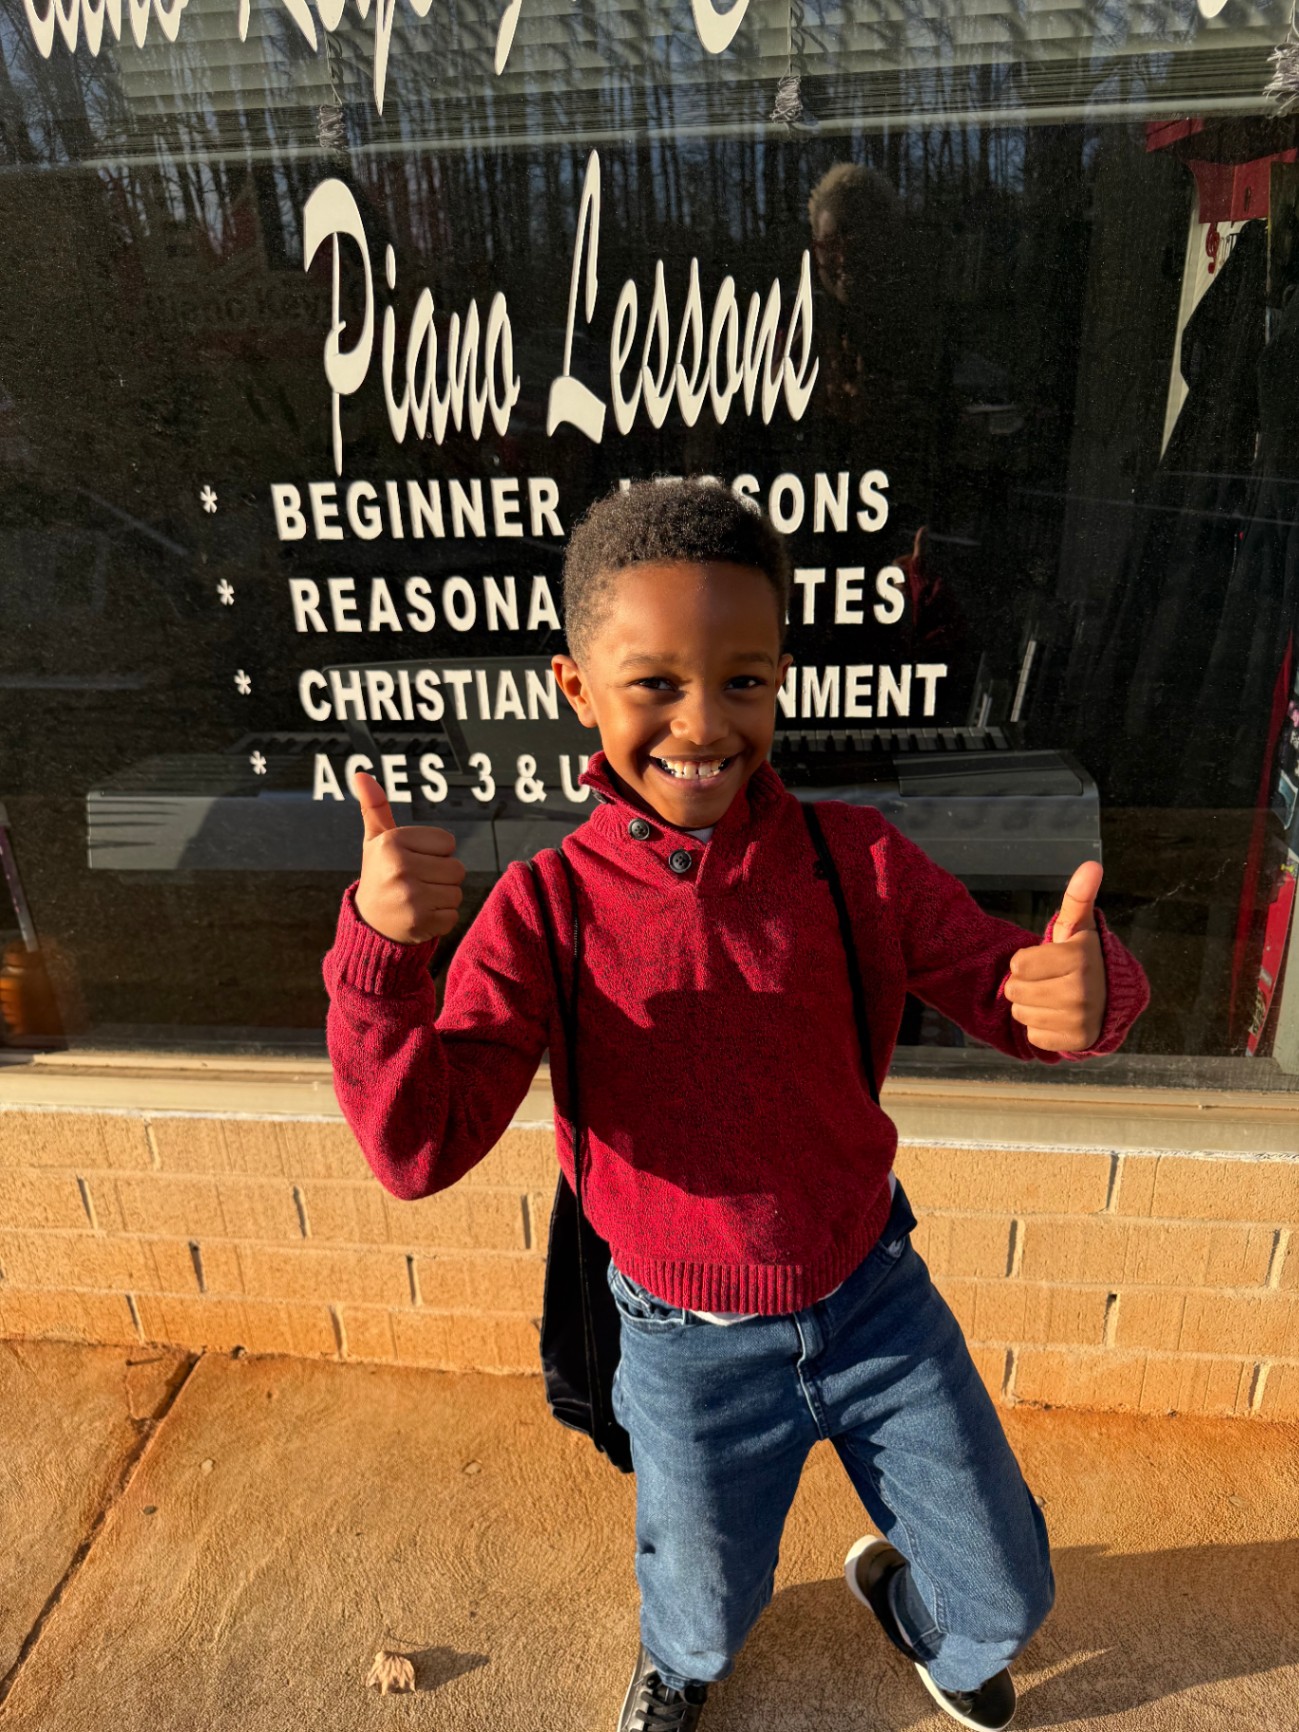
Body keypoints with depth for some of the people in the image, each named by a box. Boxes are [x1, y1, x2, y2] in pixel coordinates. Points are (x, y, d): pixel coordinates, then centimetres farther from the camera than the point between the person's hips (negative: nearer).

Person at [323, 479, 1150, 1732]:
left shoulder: (857, 861, -16)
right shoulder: (547, 910, -19)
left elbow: (1011, 998, -9)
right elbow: (418, 1148, -24)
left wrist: (1089, 985, -34)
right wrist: (381, 947, -41)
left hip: (872, 1297, 1)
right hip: (694, 1345, 0)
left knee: (1005, 1596, 19)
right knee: (706, 1606, 26)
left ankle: (901, 1596, 58)